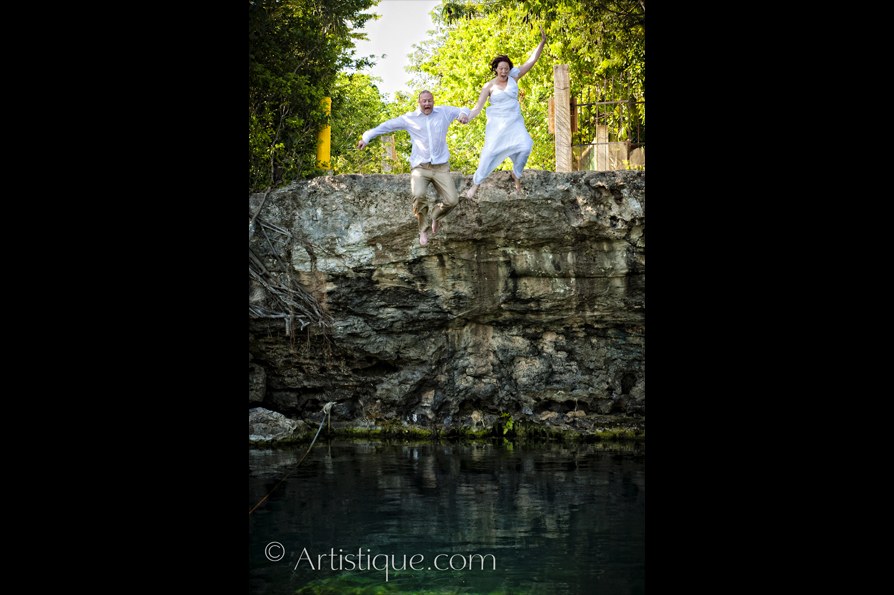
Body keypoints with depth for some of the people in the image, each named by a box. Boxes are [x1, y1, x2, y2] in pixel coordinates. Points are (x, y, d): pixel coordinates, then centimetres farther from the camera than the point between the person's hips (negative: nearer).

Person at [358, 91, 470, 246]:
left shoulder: (443, 112, 8)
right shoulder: (410, 118, 5)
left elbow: (463, 110, 16)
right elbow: (387, 126, 11)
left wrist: (464, 114, -10)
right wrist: (367, 137, 7)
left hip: (441, 167, 2)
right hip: (420, 167, -2)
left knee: (451, 200, -11)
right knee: (418, 195, -29)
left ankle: (434, 215, 24)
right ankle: (423, 230, -6)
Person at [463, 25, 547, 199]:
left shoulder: (513, 77, 2)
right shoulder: (489, 86, -5)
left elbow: (532, 61, 0)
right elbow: (478, 107, -6)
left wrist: (543, 42, -9)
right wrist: (466, 119, -24)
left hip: (514, 121, 2)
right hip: (497, 123, -2)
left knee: (525, 146, -19)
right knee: (490, 152, -8)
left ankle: (516, 174, 4)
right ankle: (476, 183, 6)